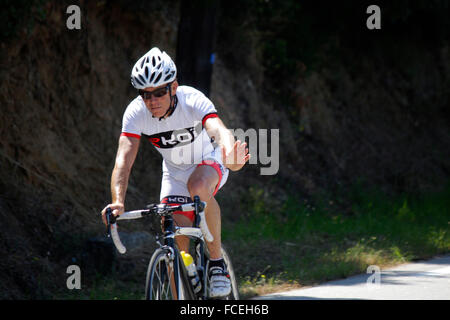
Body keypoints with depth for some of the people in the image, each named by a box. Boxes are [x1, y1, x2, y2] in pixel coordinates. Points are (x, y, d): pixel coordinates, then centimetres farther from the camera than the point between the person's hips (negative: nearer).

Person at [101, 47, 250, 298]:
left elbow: (220, 131, -51)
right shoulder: (136, 113, -25)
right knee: (178, 245, -10)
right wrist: (118, 202, -52)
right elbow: (123, 160, -34)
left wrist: (232, 157, -74)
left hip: (209, 163, -3)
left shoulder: (193, 101, -32)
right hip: (175, 172, 3)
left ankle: (217, 261, -20)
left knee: (198, 187, -37)